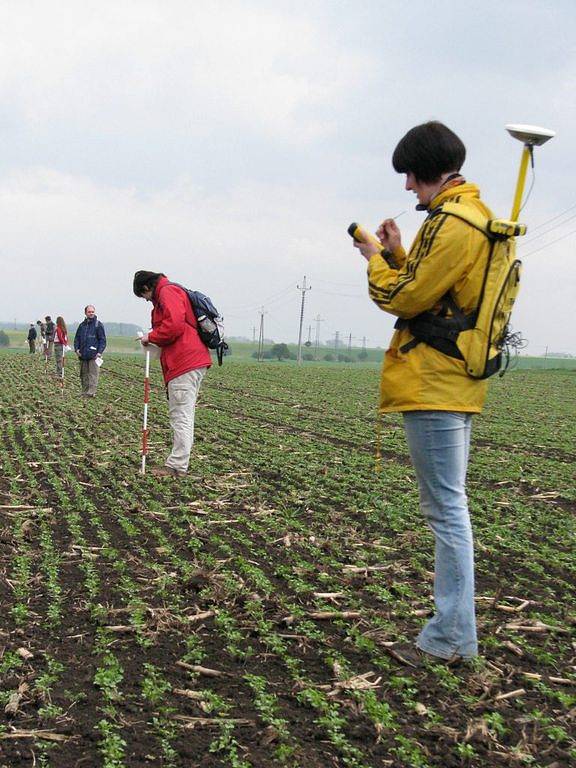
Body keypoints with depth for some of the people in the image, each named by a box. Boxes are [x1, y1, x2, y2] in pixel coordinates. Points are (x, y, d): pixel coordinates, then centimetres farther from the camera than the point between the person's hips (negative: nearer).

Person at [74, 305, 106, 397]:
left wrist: (99, 352, -12)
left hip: (94, 355, -5)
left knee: (93, 375, -9)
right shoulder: (82, 325, 13)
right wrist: (76, 349, 2)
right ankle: (84, 392, 16)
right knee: (83, 375, 9)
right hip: (82, 355, 5)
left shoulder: (98, 325, 0)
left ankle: (91, 392, -10)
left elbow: (102, 340, -3)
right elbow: (77, 338, 18)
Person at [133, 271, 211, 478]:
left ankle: (177, 467, -6)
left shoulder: (167, 292, -6)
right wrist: (154, 340, 14)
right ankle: (177, 464, 17)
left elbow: (174, 325, -20)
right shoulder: (174, 292, 26)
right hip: (194, 361, 11)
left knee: (181, 416, -9)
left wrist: (151, 337, -6)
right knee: (183, 416, 12)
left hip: (185, 365, -11)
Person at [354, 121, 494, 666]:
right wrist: (397, 256, 10)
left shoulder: (453, 223, -15)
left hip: (433, 385, -11)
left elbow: (405, 298, -14)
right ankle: (453, 629, 25)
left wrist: (377, 261, 2)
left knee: (445, 508, -6)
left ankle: (451, 638, 2)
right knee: (447, 507, 15)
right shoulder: (475, 216, 18)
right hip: (454, 383, 11)